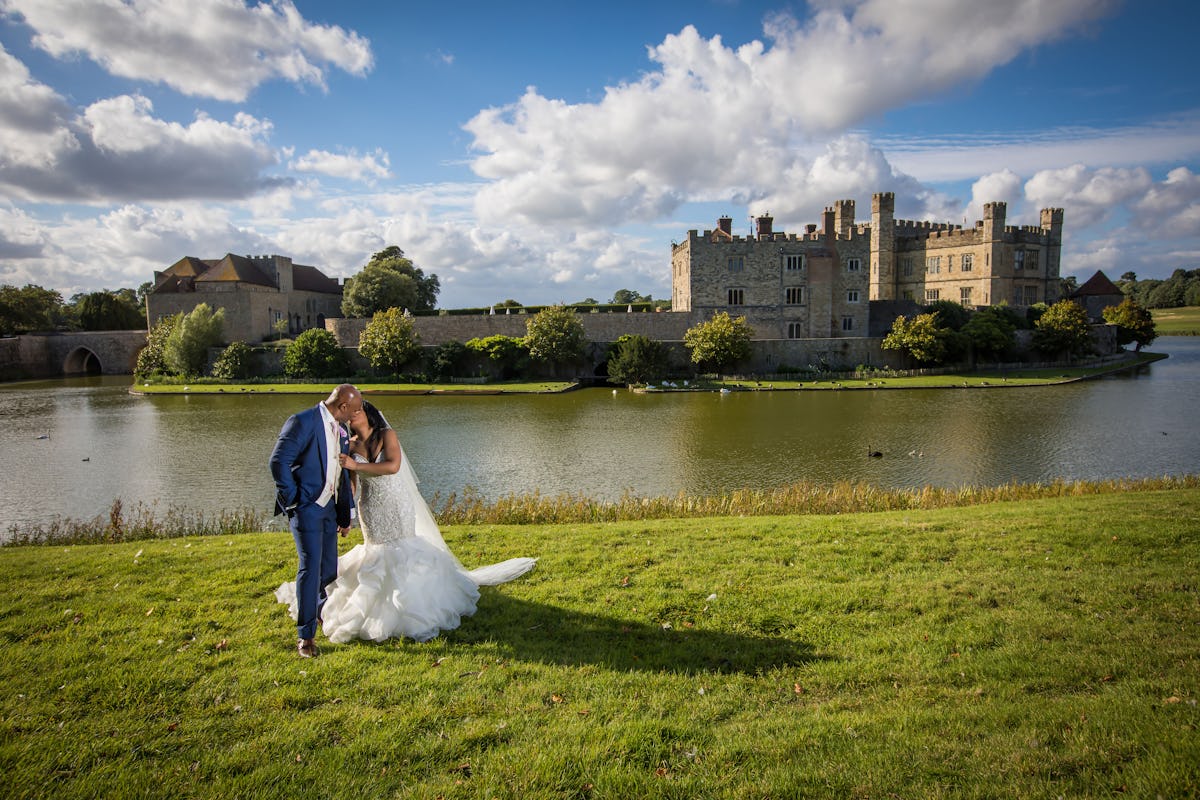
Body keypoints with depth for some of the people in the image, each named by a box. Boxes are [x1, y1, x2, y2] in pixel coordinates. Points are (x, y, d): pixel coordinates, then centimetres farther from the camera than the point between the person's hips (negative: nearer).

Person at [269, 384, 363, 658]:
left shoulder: (341, 430, 10)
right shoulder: (302, 422, -15)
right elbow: (278, 461, -19)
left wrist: (345, 514, 15)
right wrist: (292, 500, -14)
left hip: (328, 507, 7)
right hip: (305, 507, -7)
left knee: (329, 569, 13)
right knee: (311, 567, -8)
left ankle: (317, 606, 41)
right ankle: (305, 635, 4)